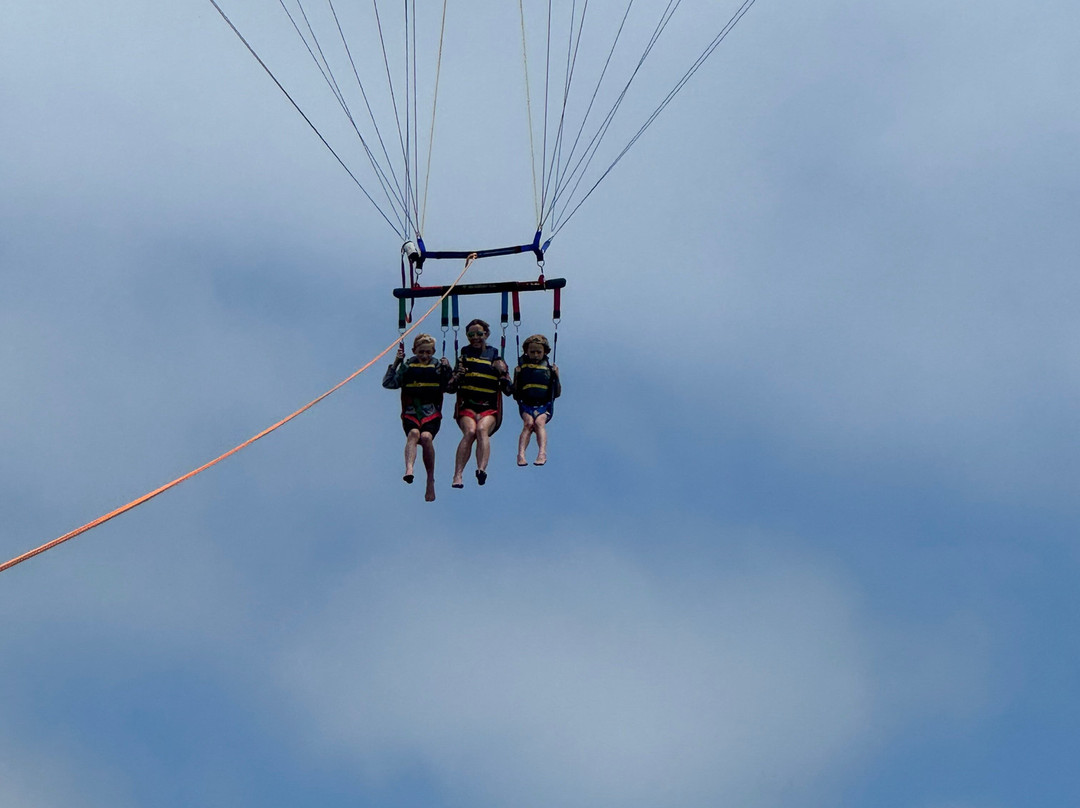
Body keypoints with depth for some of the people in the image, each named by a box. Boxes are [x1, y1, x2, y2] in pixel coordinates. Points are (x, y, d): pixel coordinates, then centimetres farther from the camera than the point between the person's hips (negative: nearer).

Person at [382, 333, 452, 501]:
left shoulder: (438, 366, 9)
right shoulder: (407, 366, 9)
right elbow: (389, 383, 1)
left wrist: (447, 370, -9)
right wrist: (396, 363, -6)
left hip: (432, 415, 0)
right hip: (410, 414, 0)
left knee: (426, 437, -29)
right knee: (413, 433, -33)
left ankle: (430, 480, -20)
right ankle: (409, 469, -54)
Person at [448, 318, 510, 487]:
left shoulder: (496, 356, 13)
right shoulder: (464, 355, 15)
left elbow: (508, 390, 11)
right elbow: (451, 388, 13)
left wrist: (503, 372, -7)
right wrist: (458, 376, -8)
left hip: (490, 407, 0)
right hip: (467, 405, 0)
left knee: (482, 429, -31)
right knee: (470, 431, -29)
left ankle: (482, 469, -51)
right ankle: (457, 476, -37)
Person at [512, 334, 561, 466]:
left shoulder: (549, 369, 13)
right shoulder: (521, 367, 11)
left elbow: (557, 393, 13)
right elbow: (515, 393, 10)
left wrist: (556, 377, -1)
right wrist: (517, 376, -2)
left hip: (545, 406, 0)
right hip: (526, 405, 0)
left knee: (539, 422, -30)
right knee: (529, 423, -28)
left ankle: (542, 452, -45)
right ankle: (521, 454, -40)